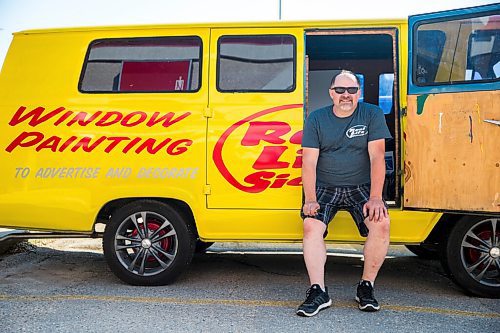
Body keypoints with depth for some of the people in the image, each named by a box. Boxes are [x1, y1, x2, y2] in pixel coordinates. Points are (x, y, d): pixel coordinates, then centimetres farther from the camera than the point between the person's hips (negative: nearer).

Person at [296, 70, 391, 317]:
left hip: (360, 187, 0)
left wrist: (375, 197, -18)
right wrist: (310, 200, -15)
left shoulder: (372, 114, 0)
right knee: (311, 225, -25)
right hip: (324, 187, 1)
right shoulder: (316, 119, 2)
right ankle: (318, 291, -17)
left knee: (381, 223, -25)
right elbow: (309, 161, -4)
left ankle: (366, 286, -7)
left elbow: (377, 157, -8)